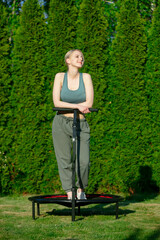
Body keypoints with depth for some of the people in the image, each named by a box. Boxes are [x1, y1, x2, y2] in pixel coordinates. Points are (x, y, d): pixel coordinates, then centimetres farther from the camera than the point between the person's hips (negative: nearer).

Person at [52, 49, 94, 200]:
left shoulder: (86, 77, 2)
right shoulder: (60, 77, 1)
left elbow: (89, 103, -7)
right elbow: (56, 103, -8)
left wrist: (68, 107, -7)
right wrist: (77, 106, -15)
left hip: (81, 125, 0)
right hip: (61, 123, 0)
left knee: (84, 161, -8)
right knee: (64, 160, -1)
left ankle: (81, 190, 17)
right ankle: (69, 194, 9)